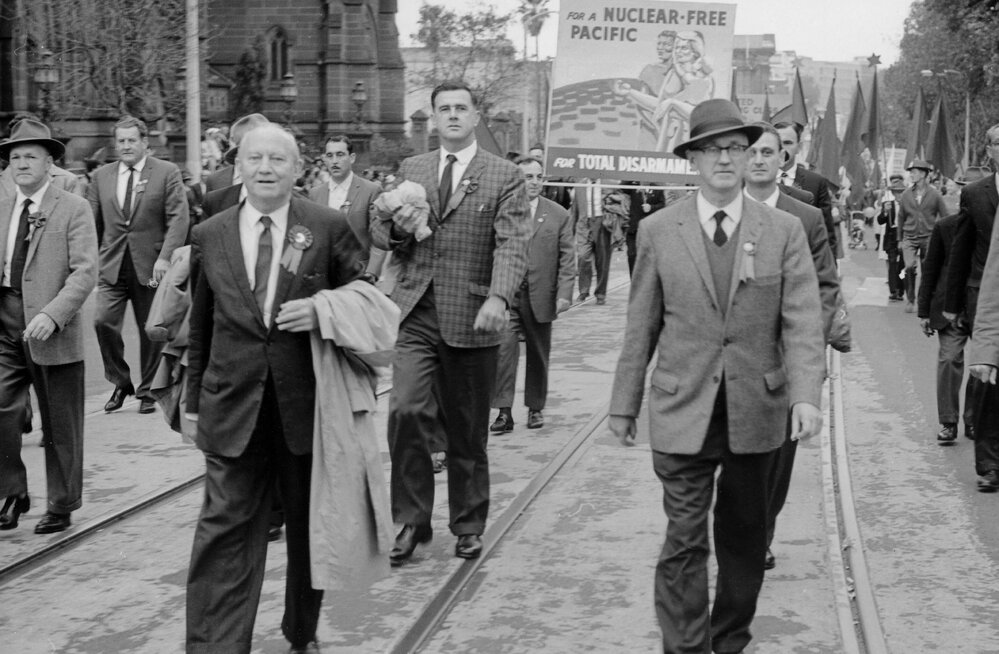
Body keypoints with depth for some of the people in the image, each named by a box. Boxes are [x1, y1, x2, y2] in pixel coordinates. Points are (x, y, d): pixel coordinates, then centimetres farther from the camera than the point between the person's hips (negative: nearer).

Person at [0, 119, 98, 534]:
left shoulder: (73, 209, -4)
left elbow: (85, 271, -12)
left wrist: (51, 315, -23)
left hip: (50, 328, -4)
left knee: (60, 425, 6)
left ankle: (61, 506, 20)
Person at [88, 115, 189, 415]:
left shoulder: (167, 173, -1)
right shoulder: (101, 176, 10)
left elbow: (178, 218, -8)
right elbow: (93, 222, 13)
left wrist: (165, 257, -18)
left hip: (150, 266, -2)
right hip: (112, 266, 3)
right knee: (103, 321, -11)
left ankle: (147, 391, 21)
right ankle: (120, 383, 9)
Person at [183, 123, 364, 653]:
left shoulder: (329, 229, -2)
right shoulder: (209, 236, 5)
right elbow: (200, 328, 11)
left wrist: (322, 311, -16)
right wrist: (194, 400, 12)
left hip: (307, 404, 0)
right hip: (231, 406, 0)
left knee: (309, 525, 14)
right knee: (226, 527, -4)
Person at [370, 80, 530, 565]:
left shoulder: (504, 176, 1)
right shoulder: (410, 170, 14)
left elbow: (512, 245, -10)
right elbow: (377, 229, 19)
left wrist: (498, 297, -27)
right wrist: (396, 228, -5)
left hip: (471, 318, -2)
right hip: (415, 312, 2)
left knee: (467, 429, 8)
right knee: (405, 411, -13)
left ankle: (468, 524, 25)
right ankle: (411, 521, 3)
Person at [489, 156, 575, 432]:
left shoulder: (559, 215, 5)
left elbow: (567, 259, 3)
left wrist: (564, 294, -7)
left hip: (541, 296, 1)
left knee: (538, 355, 10)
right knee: (504, 348, -12)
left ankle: (535, 407, 25)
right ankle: (504, 411, -8)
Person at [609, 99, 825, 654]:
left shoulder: (785, 231, 0)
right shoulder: (658, 231, 0)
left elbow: (803, 320, -7)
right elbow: (641, 326, 4)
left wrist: (807, 395, -20)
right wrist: (625, 403, 5)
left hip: (757, 412, 2)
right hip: (683, 411, -1)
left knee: (745, 537, 15)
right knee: (685, 541, -4)